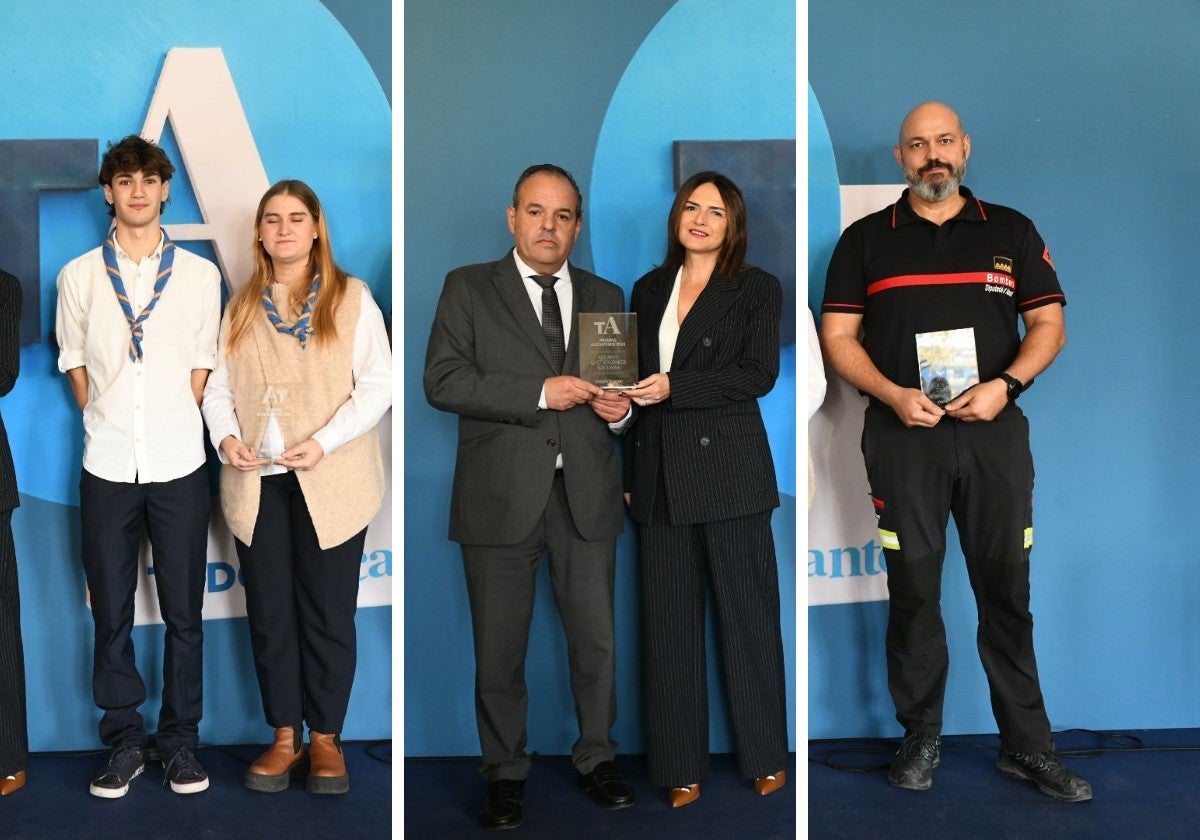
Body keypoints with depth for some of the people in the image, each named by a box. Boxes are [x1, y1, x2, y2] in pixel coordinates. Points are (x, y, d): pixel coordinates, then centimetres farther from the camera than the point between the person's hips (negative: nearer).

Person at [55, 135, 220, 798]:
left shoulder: (199, 274, 3)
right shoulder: (79, 276, 4)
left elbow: (203, 362, 7)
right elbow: (72, 359, 11)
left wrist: (176, 424, 2)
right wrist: (103, 421, 5)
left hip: (179, 465, 0)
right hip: (107, 466, 1)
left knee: (184, 611, 5)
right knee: (111, 612, 7)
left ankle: (180, 738, 18)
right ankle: (124, 739, 20)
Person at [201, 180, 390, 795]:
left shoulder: (351, 298, 1)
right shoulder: (241, 306, 13)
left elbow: (378, 385, -5)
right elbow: (217, 383, 13)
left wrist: (324, 443, -16)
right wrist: (225, 435, -8)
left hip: (330, 481, -3)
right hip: (256, 480, 4)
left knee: (327, 612, 3)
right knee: (269, 611, 8)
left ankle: (325, 738, 16)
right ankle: (284, 737, 19)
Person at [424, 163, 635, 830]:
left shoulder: (607, 297, 14)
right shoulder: (469, 288, 3)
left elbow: (622, 388, 21)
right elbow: (443, 381, -9)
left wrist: (619, 409, -3)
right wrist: (541, 392, -17)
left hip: (586, 494, 3)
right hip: (502, 494, -2)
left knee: (597, 640, 10)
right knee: (499, 649, 8)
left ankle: (597, 757, 30)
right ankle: (506, 772, 25)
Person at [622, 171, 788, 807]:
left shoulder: (756, 288, 3)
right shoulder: (649, 290, 15)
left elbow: (759, 374, -9)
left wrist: (675, 388, -17)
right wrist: (630, 474, 15)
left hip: (729, 467, -4)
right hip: (660, 474, 4)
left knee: (746, 612, 3)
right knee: (668, 622, 5)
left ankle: (765, 756, 18)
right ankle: (679, 767, 15)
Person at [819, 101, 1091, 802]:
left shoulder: (1011, 232, 11)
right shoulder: (866, 239, 8)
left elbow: (1049, 324, 8)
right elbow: (838, 336, 4)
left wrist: (1006, 384, -11)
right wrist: (894, 395, -12)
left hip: (995, 431, 1)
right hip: (903, 434, 0)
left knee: (1007, 590, 4)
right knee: (913, 590, 4)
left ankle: (1028, 745, 15)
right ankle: (921, 740, 16)